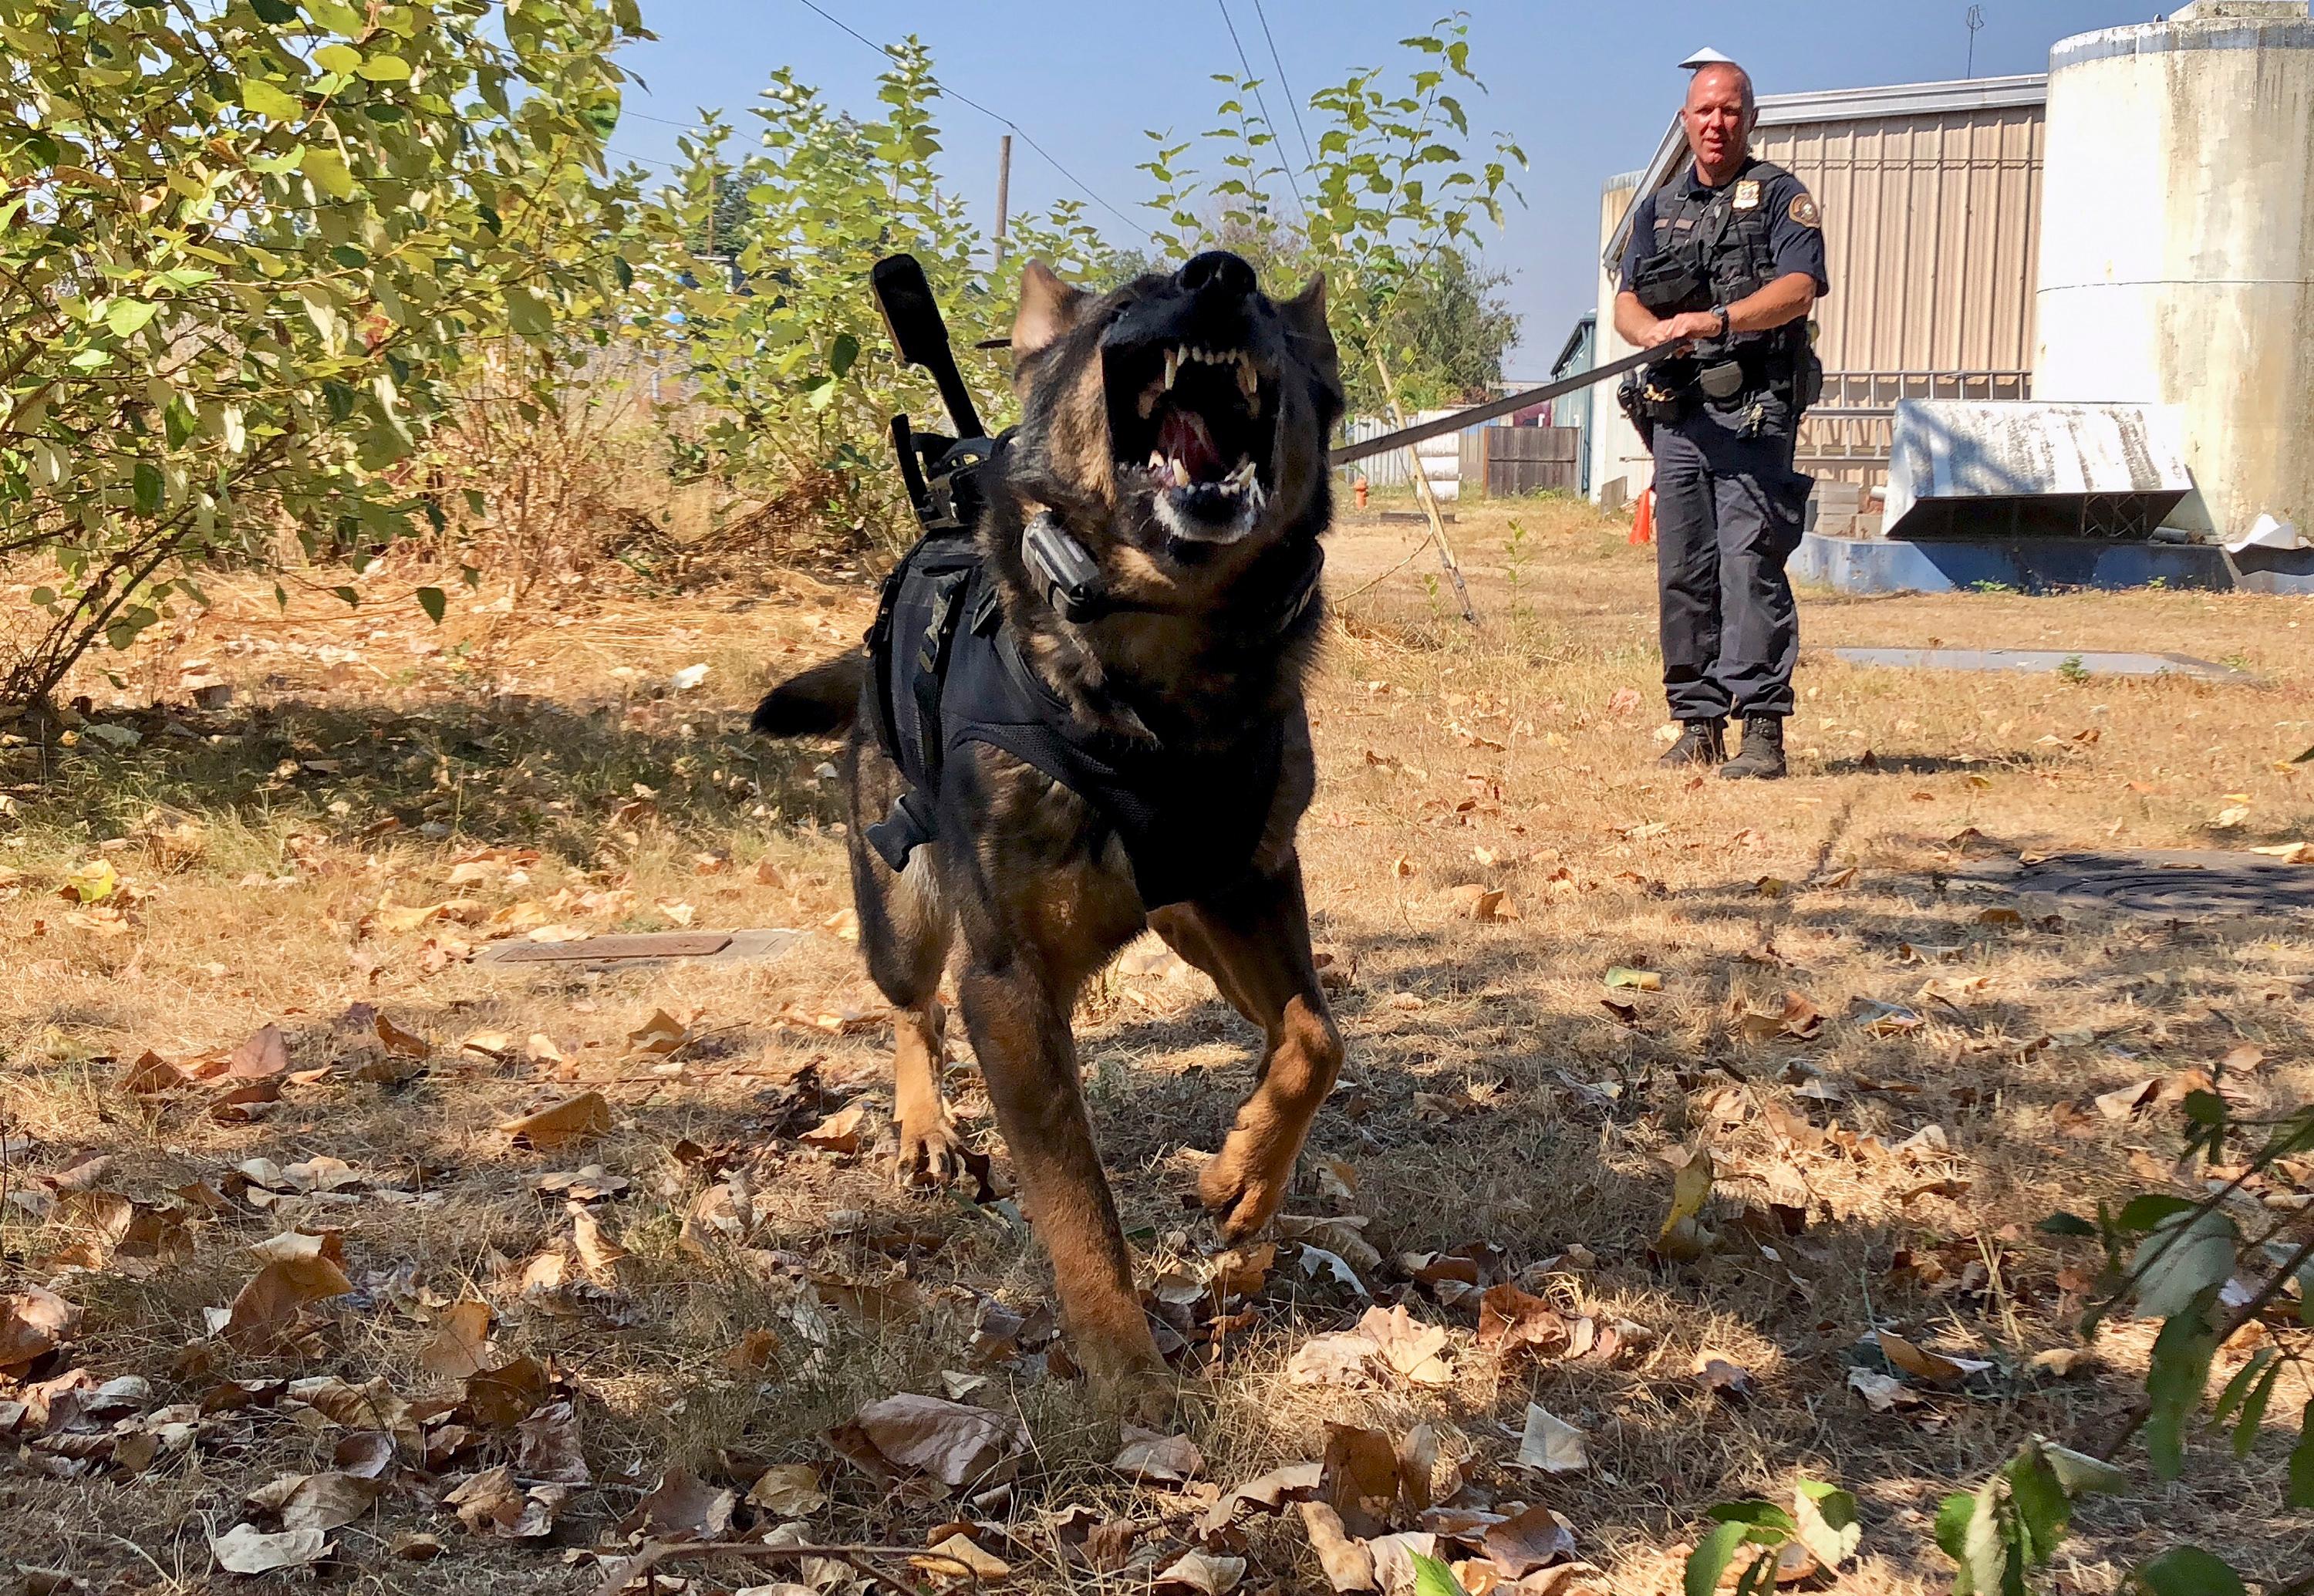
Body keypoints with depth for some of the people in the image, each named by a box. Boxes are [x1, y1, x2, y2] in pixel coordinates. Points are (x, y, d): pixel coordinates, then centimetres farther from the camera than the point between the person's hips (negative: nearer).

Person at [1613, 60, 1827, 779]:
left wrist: (1715, 320, -24)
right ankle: (1698, 720, 12)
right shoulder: (1658, 208, 20)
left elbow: (1798, 288, -11)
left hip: (1753, 410, -5)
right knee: (1683, 571, 5)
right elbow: (1625, 303, 10)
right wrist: (1654, 329, -14)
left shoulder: (1780, 196, 5)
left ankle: (1762, 728, -14)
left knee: (1749, 564, -13)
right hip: (1676, 411, 5)